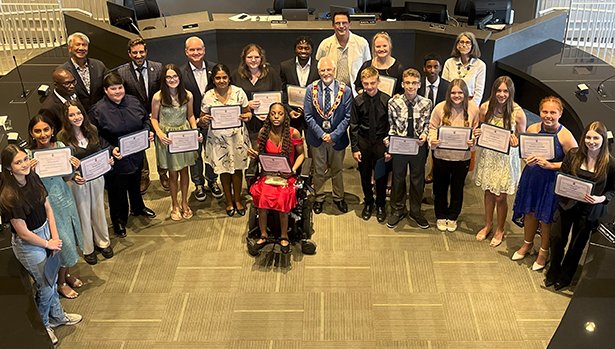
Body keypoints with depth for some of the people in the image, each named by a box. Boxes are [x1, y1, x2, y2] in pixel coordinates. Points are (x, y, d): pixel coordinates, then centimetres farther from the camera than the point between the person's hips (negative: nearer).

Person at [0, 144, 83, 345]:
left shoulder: (33, 178, -8)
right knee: (46, 287, 11)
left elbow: (48, 208, 1)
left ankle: (57, 316, 47)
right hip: (28, 244, -6)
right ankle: (42, 325, 37)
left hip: (47, 233, 6)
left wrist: (55, 237, -6)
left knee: (53, 279, 24)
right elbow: (23, 233, -22)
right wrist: (48, 244, -9)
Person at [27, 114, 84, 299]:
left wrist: (74, 168, -16)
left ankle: (66, 273, 43)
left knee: (70, 237, 18)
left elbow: (66, 178, 3)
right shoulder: (29, 155, -19)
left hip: (65, 198, 5)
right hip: (47, 202, -5)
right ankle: (61, 282, 27)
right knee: (62, 242, 4)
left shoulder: (60, 146, -6)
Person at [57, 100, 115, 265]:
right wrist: (74, 176, -27)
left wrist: (108, 159, -11)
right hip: (77, 180, -3)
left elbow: (102, 150, 9)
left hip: (97, 177, 3)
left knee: (98, 210, 18)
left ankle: (103, 242, 38)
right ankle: (88, 249, 30)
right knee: (83, 213, 12)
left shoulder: (92, 130, -5)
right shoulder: (62, 137, -16)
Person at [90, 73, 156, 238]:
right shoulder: (98, 110, -18)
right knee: (117, 190, 11)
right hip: (116, 159, -5)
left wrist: (148, 132, -6)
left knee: (135, 184, 27)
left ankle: (138, 208, 54)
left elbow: (145, 119, 12)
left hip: (136, 155, 5)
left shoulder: (133, 102, -3)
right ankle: (119, 221, 32)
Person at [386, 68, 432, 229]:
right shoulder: (394, 102, -8)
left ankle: (416, 211, 33)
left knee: (418, 180, 14)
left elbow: (427, 125, 4)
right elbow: (391, 127, -1)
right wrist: (388, 147, -8)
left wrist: (424, 135, -16)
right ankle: (397, 210, 32)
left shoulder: (426, 103, -6)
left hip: (418, 146, 1)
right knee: (398, 179, 13)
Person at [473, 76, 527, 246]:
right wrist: (477, 133, -13)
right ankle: (488, 224, 39)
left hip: (506, 158, -3)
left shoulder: (518, 112, -16)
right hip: (488, 155, 3)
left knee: (500, 197, 6)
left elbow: (522, 138, -5)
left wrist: (516, 143, -27)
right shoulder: (485, 108, -7)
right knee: (488, 192, 17)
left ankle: (500, 230, 29)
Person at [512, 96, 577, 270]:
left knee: (546, 216, 9)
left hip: (552, 181, -4)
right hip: (531, 177, 4)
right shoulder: (532, 129, -6)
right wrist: (527, 159, -14)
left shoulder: (565, 136, -19)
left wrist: (550, 165, -23)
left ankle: (544, 251, 32)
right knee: (530, 211, 19)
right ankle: (527, 244, 44)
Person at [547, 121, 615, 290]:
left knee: (577, 245, 15)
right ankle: (553, 273, 35)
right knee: (557, 238, 8)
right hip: (567, 205, 2)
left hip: (590, 211, -1)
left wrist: (601, 198, -22)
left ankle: (565, 277, 38)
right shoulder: (573, 154, -8)